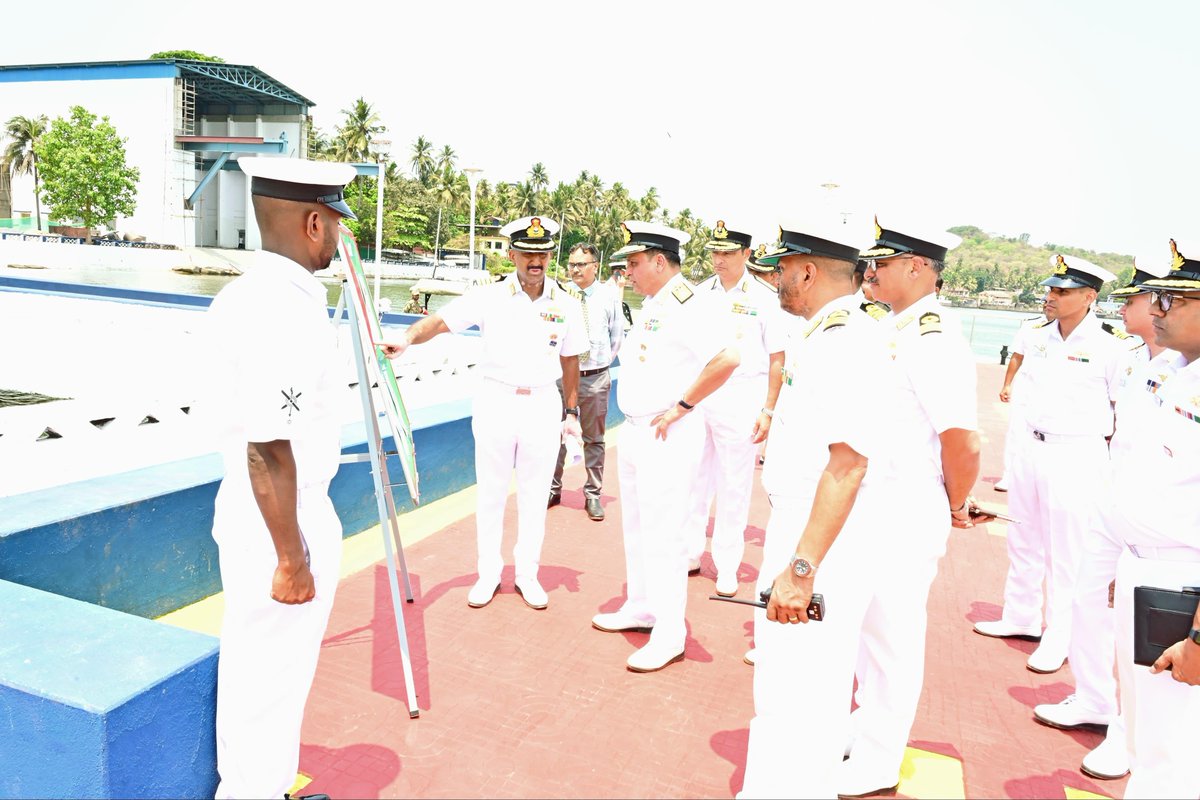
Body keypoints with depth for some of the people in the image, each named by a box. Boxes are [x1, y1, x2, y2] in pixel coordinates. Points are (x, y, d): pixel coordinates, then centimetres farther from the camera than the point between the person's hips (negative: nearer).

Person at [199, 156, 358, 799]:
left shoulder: (240, 296, 6)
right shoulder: (292, 313, -24)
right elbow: (269, 451, -25)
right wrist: (292, 560, -19)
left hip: (241, 514, 10)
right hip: (283, 525, -10)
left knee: (247, 669, 24)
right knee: (272, 683, 8)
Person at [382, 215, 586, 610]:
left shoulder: (566, 303, 0)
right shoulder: (490, 296, -7)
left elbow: (570, 361, 7)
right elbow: (441, 320, -16)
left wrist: (571, 412, 7)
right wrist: (408, 337, -35)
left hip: (544, 406, 1)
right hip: (496, 401, -1)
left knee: (534, 496, 11)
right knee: (490, 494, 10)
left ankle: (527, 574, 26)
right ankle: (489, 573, 26)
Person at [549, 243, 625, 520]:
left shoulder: (609, 295, 0)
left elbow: (618, 333, 10)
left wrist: (607, 359, 8)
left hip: (596, 377, 0)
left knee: (594, 439, 9)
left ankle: (592, 495, 21)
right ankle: (552, 489, 24)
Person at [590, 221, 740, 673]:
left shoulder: (684, 304, -18)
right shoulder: (650, 305, 12)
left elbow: (727, 359, -30)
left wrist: (681, 407, -23)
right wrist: (633, 424, 14)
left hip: (667, 436, -10)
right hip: (633, 431, 10)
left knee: (662, 533, -3)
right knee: (635, 526, 19)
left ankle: (670, 635, 9)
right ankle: (641, 608, 35)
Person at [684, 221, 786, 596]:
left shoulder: (764, 298, -3)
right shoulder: (699, 294, 7)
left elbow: (777, 360, -2)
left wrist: (768, 410, -7)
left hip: (740, 397, -4)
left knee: (734, 484, 4)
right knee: (692, 477, 10)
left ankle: (727, 566, 16)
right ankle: (689, 553, 24)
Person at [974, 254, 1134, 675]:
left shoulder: (1111, 343, -12)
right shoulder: (1039, 336, 6)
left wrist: (1114, 463, -7)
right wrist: (1028, 440, 17)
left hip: (1078, 455, -7)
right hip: (1032, 447, 7)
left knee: (1067, 554, 2)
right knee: (1023, 541, 17)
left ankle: (1059, 639, 15)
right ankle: (1021, 618, 33)